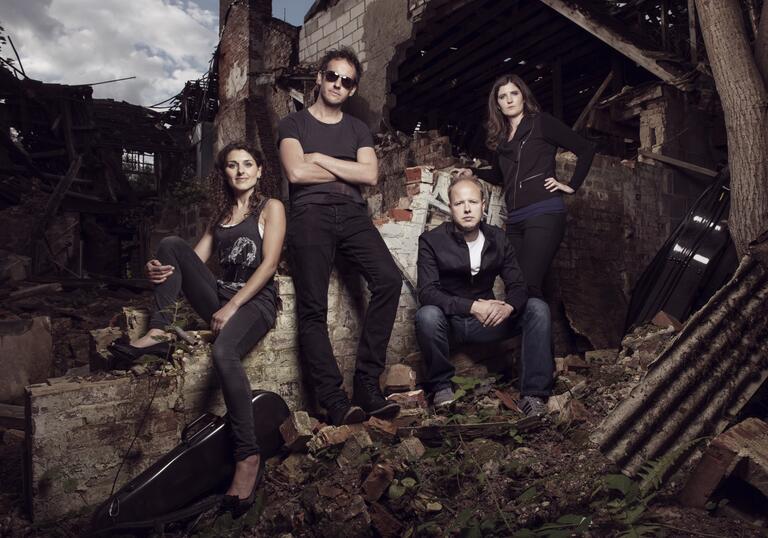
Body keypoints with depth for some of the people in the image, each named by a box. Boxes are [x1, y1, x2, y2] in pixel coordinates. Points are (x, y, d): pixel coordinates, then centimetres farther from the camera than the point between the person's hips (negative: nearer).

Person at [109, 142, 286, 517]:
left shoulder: (271, 208, 4)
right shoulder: (221, 214, 21)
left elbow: (268, 264, -8)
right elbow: (194, 259, 13)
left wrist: (231, 307, -16)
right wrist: (161, 271, -10)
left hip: (255, 300, -6)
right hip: (220, 296, 6)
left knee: (223, 352, -36)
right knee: (171, 244, -9)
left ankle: (248, 457, -31)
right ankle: (158, 334, -17)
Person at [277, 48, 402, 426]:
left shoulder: (358, 129, 24)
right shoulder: (293, 124, 16)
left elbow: (370, 174, 5)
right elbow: (296, 172, -3)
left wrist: (320, 158, 3)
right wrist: (346, 174, 5)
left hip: (352, 214, 2)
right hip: (310, 214, -2)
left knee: (389, 280, -23)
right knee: (313, 308, -15)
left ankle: (366, 384, -17)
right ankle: (334, 400, -12)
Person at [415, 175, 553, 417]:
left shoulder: (497, 239, 3)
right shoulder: (431, 241, -11)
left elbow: (517, 286, 0)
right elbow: (427, 292, -20)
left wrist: (508, 306, -25)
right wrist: (472, 306, -32)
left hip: (486, 321, 4)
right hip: (450, 322, -3)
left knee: (538, 308, -16)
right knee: (427, 315, -36)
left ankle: (533, 394, -13)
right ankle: (441, 386, -10)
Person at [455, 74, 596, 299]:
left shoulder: (541, 123, 4)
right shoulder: (500, 137, 20)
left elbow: (586, 149, 3)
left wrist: (572, 185, -1)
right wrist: (473, 171, 22)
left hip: (544, 214, -6)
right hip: (514, 221, 7)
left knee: (527, 285, -21)